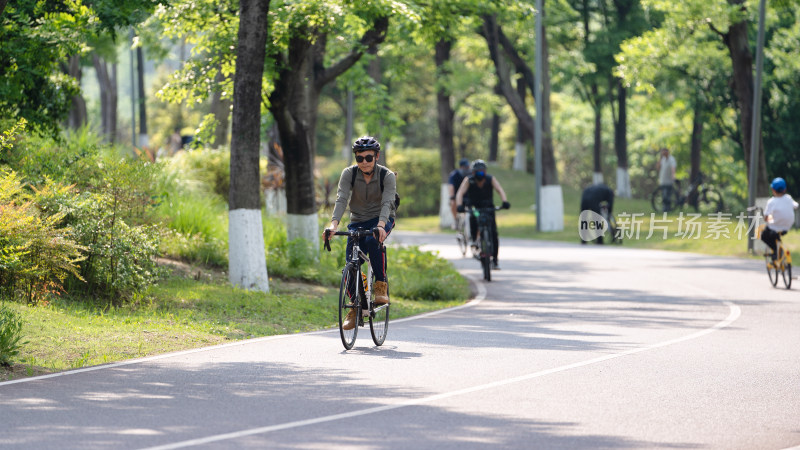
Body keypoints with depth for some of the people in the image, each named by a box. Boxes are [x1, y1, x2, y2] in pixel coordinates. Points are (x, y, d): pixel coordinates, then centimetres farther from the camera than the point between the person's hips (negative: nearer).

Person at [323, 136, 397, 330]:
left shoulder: (387, 176, -15)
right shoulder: (349, 174, -10)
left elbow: (387, 203, -29)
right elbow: (341, 199, -22)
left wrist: (380, 225, -48)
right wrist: (333, 224, -40)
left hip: (381, 220, -3)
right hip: (358, 221, 3)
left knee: (373, 240, -37)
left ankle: (381, 286, -22)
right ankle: (356, 309, 10)